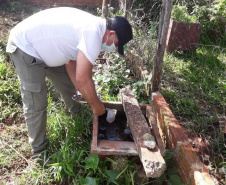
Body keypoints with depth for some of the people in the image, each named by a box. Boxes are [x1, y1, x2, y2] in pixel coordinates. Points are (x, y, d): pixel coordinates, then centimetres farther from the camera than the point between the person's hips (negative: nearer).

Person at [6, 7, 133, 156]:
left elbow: (71, 59, 8)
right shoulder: (94, 34, -28)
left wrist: (81, 90, 4)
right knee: (36, 104, -5)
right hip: (25, 47, -10)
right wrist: (97, 106, -14)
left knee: (67, 83, 20)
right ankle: (39, 149, 14)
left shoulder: (92, 26, 3)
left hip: (42, 46, 10)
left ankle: (76, 111, 47)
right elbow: (83, 79, -29)